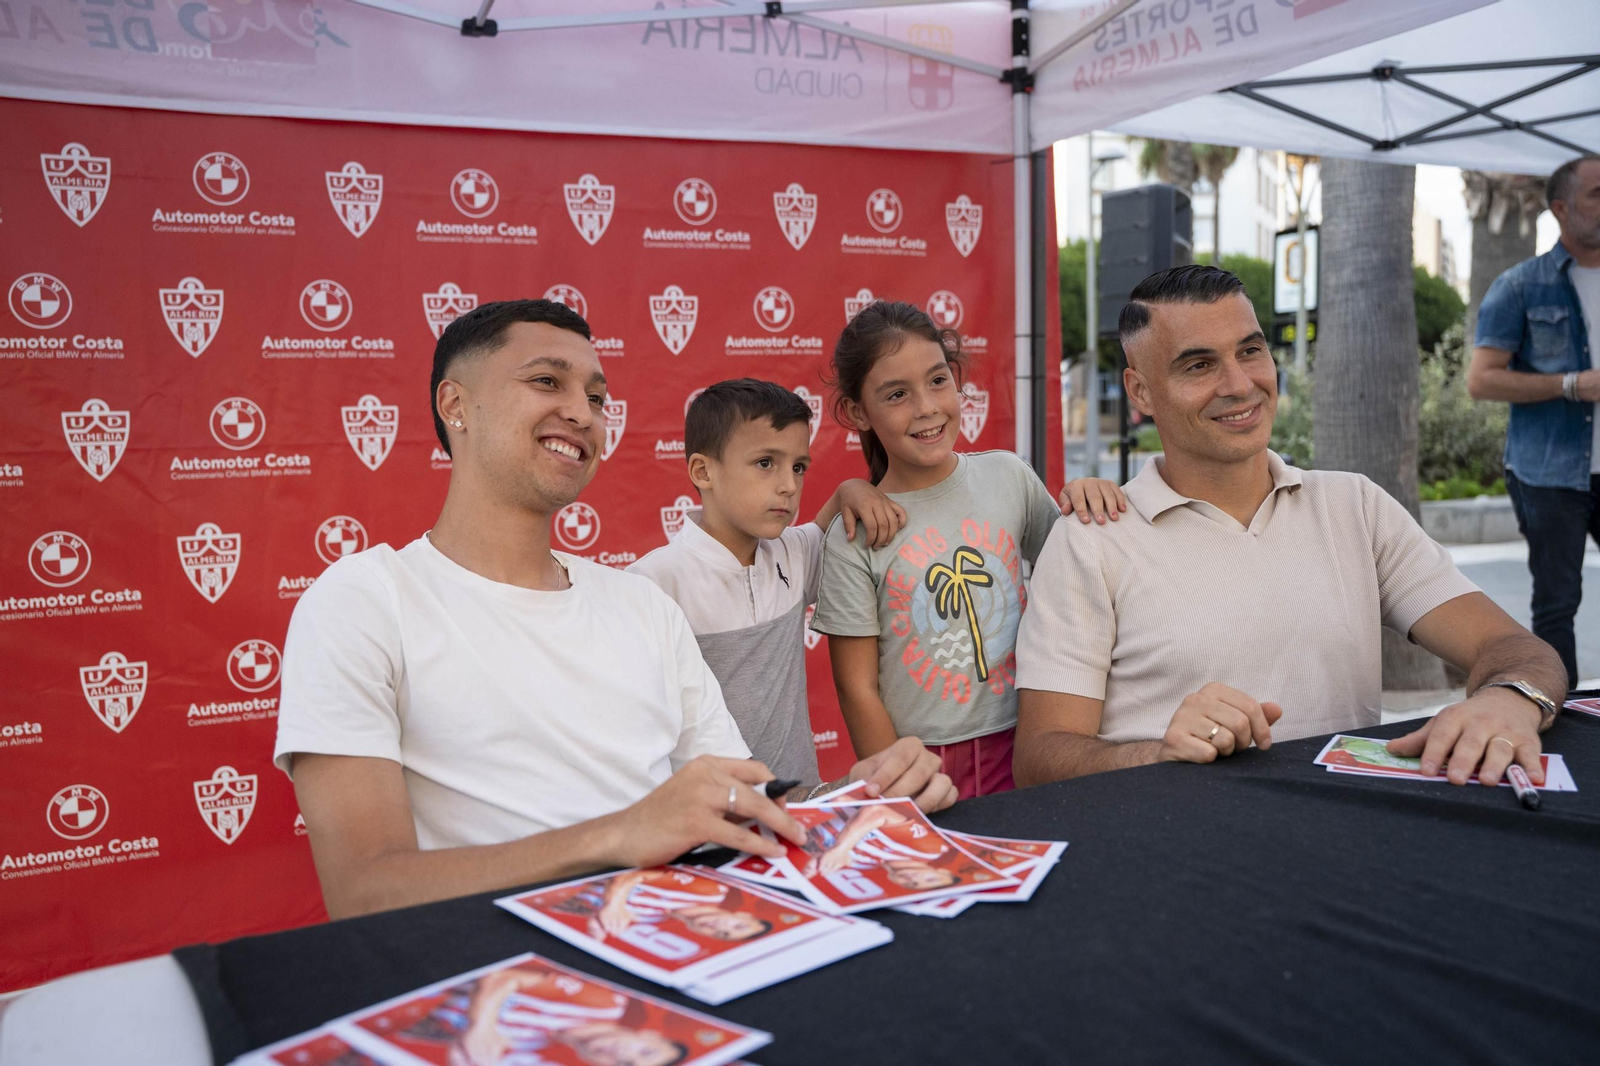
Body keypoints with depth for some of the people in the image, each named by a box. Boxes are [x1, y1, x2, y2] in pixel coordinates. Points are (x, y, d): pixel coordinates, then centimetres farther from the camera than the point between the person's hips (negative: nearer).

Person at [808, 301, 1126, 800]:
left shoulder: (1007, 475, 0)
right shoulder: (853, 537, -9)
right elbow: (858, 689, -6)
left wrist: (1082, 502, -6)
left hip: (1020, 745, 3)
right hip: (922, 765, -3)